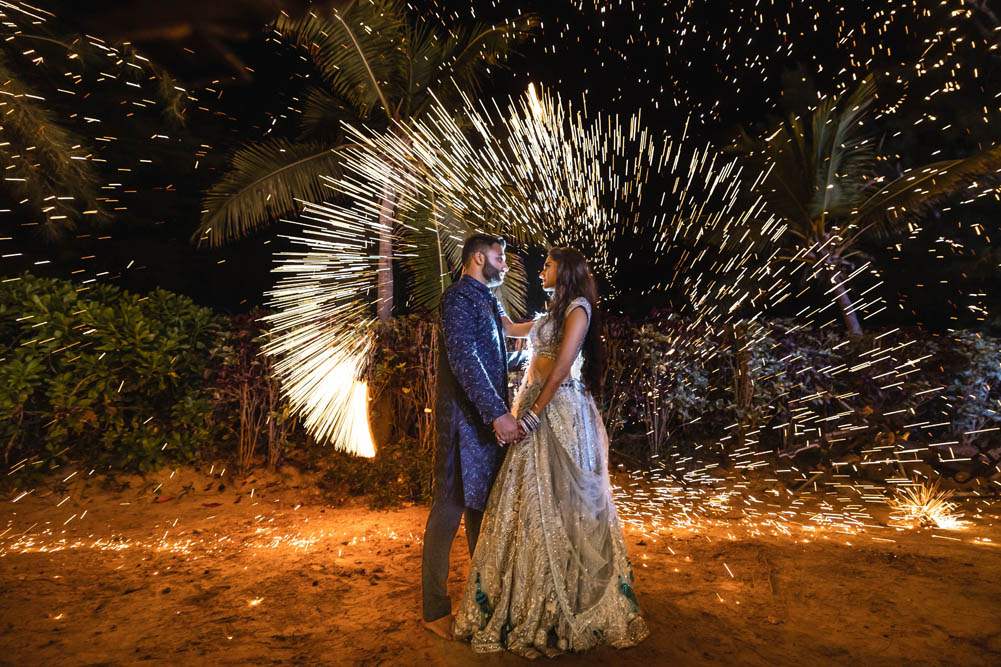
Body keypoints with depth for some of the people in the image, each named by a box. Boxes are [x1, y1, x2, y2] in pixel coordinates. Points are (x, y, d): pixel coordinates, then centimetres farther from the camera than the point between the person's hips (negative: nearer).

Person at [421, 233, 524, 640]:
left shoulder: (488, 301, 20)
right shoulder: (458, 297, -10)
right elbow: (463, 359, -22)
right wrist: (497, 412, -25)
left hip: (489, 419, 9)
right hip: (463, 418, -9)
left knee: (481, 504, 16)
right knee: (450, 506, -3)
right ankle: (435, 609, 7)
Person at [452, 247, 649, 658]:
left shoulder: (578, 308, -6)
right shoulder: (556, 312, 20)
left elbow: (562, 366, -16)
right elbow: (512, 330, 33)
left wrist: (534, 413, -20)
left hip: (559, 410, -9)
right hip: (538, 408, 9)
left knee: (557, 502, -3)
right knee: (532, 501, 10)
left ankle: (561, 610, 8)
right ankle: (535, 604, 20)